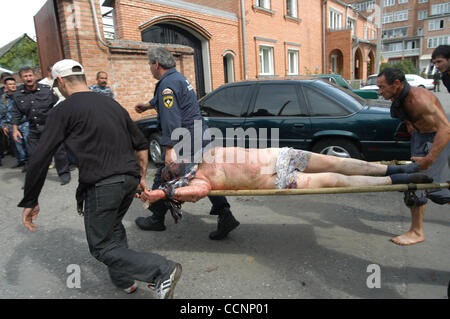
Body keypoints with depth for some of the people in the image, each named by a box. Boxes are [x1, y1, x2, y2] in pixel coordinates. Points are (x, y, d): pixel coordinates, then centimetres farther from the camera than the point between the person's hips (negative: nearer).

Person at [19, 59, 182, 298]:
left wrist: (30, 202, 5)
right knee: (114, 227, 28)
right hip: (130, 180, 7)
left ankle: (163, 271, -9)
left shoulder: (63, 111, 0)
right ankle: (123, 279, 33)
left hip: (102, 186, -7)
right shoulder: (112, 104, 18)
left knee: (101, 246, 5)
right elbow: (141, 145, 20)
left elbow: (40, 160, -5)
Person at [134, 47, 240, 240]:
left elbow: (171, 119, -24)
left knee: (163, 177, 6)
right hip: (200, 137, 10)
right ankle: (225, 216, 7)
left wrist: (170, 149, -27)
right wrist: (148, 105, 55)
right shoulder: (178, 78, 19)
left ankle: (156, 220, 21)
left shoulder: (167, 84, -13)